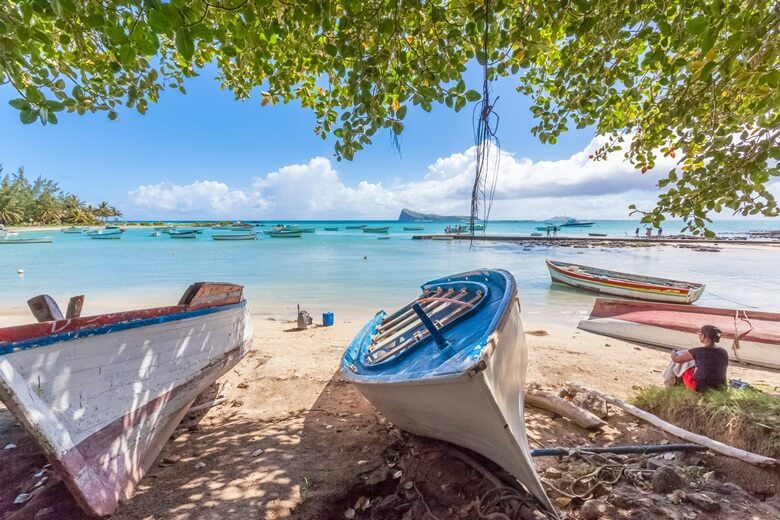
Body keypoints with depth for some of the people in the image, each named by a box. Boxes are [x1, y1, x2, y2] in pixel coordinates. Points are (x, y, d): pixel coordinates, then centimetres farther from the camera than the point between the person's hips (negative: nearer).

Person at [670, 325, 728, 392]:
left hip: (700, 387, -6)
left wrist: (673, 354, 18)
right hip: (719, 387, 6)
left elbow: (676, 359, -7)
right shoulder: (724, 352, -4)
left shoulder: (698, 351, -19)